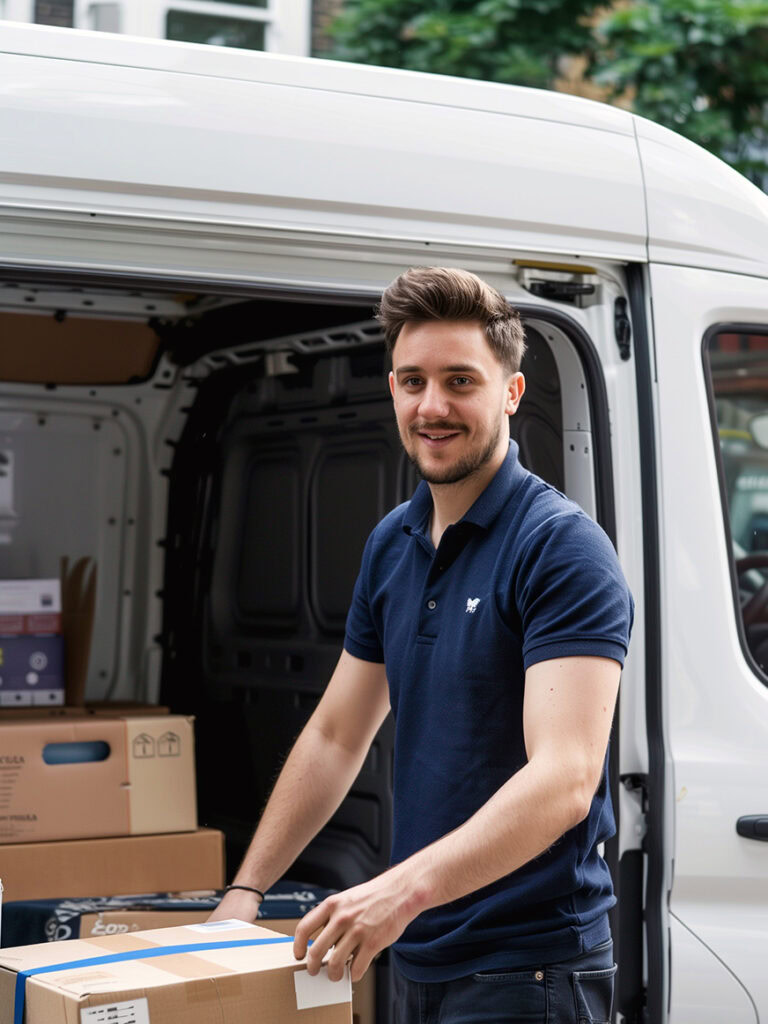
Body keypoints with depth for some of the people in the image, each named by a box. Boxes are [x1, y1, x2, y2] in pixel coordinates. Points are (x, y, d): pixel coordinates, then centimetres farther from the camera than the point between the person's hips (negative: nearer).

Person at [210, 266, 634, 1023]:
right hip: (414, 958, 7)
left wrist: (407, 888, -35)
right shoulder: (391, 543, 8)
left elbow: (563, 779, -25)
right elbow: (336, 736, 16)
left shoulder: (562, 548, -15)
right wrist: (246, 890, 12)